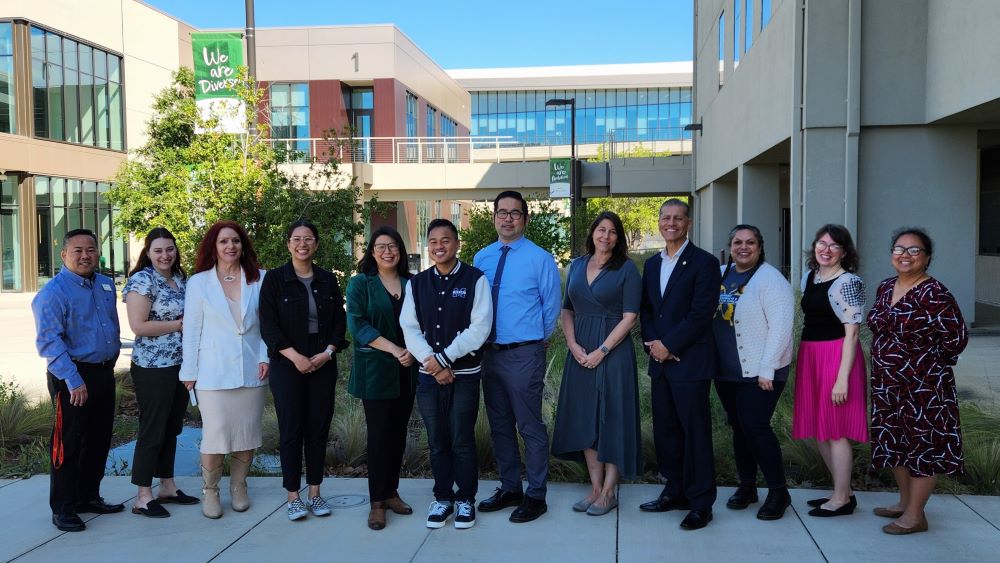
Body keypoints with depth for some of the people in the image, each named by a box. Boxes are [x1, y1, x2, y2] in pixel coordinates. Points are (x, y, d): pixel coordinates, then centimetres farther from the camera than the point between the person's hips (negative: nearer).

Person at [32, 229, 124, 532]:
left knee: (99, 440, 15)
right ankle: (63, 509, 11)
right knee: (68, 444, 0)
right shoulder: (53, 292, -13)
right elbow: (48, 342, -20)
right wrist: (74, 380, -24)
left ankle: (89, 496, 29)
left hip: (104, 373, 7)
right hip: (72, 378, -7)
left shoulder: (105, 285, 10)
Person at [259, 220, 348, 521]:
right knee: (291, 430, 0)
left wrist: (327, 353, -8)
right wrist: (295, 356, -15)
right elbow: (268, 325, -6)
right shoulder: (274, 279, -1)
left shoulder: (328, 280, 9)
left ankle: (315, 493, 17)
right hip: (287, 366, -3)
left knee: (319, 429, 6)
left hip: (323, 365, 3)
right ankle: (293, 496, 10)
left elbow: (340, 322, 8)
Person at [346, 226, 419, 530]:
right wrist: (394, 349, -17)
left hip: (407, 369, 3)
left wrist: (414, 350, -12)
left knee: (399, 433, 7)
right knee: (379, 434, -1)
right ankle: (377, 502, 7)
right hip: (375, 369, -3)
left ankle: (391, 492, 19)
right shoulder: (360, 283, 1)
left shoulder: (411, 283, 10)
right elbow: (357, 324, -9)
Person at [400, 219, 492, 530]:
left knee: (462, 441, 2)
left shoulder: (475, 279, -4)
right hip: (429, 374, 3)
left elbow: (479, 328, -11)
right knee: (437, 442, 10)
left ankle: (465, 499, 18)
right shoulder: (416, 283, 8)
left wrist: (443, 358, -14)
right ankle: (442, 498, 25)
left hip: (465, 373, -3)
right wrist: (432, 364, -10)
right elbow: (409, 328, 2)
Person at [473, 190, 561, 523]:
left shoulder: (540, 259, -7)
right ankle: (509, 488, 30)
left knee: (530, 427, 1)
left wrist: (537, 341, 6)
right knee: (500, 426, 16)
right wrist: (481, 340, 10)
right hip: (490, 352, 6)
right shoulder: (481, 258, 8)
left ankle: (535, 496, 15)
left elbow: (552, 308, -1)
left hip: (524, 354, -5)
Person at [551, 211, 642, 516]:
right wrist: (572, 344, -4)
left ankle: (608, 492, 11)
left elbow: (629, 317, -10)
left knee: (612, 418, 1)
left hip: (613, 351, -5)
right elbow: (567, 310, 11)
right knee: (585, 419, 8)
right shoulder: (577, 266, 10)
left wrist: (601, 351, -15)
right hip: (580, 353, 5)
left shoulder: (627, 269, -4)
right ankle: (595, 487, 19)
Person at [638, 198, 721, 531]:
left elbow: (701, 314, -14)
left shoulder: (704, 263, -6)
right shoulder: (652, 264, 15)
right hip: (660, 362, 7)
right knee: (665, 430, 12)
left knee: (695, 433, 1)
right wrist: (652, 344, -2)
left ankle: (701, 503, 11)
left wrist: (668, 345, -14)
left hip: (690, 362, -6)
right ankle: (675, 492, 26)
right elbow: (645, 310, 14)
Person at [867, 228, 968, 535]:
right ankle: (905, 501, 34)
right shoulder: (885, 288, 7)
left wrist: (927, 362, -5)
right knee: (895, 441, 17)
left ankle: (915, 516, 14)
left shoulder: (933, 294, -17)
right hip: (888, 383, 8)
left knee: (923, 445, 4)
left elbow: (956, 338, -17)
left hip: (923, 385, -8)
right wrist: (887, 359, 12)